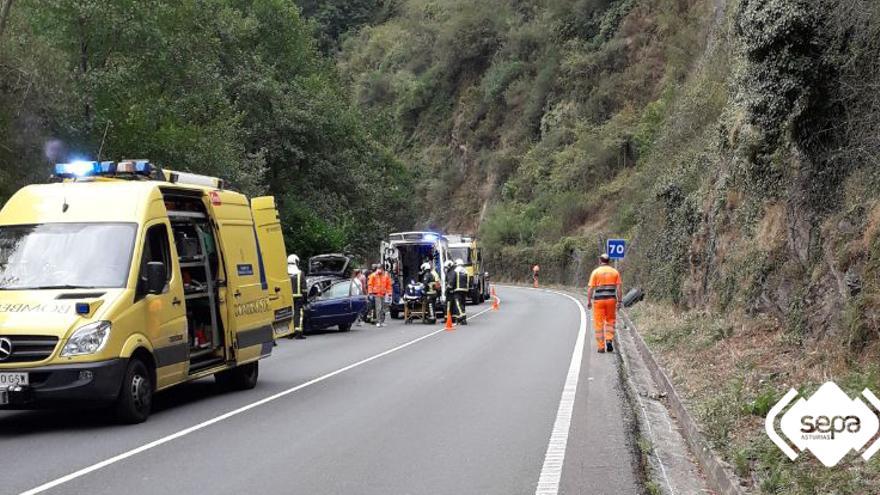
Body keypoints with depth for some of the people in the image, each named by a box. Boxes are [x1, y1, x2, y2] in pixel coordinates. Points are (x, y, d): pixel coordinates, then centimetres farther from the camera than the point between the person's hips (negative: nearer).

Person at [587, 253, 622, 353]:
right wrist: (619, 301, 4)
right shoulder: (615, 272, 5)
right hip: (611, 299, 2)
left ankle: (601, 346, 4)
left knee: (599, 323, 4)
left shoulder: (595, 272, -1)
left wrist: (589, 301, 1)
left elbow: (590, 288, -5)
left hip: (598, 300, -2)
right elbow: (618, 288, 0)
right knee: (610, 321, 18)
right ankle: (609, 340, -2)